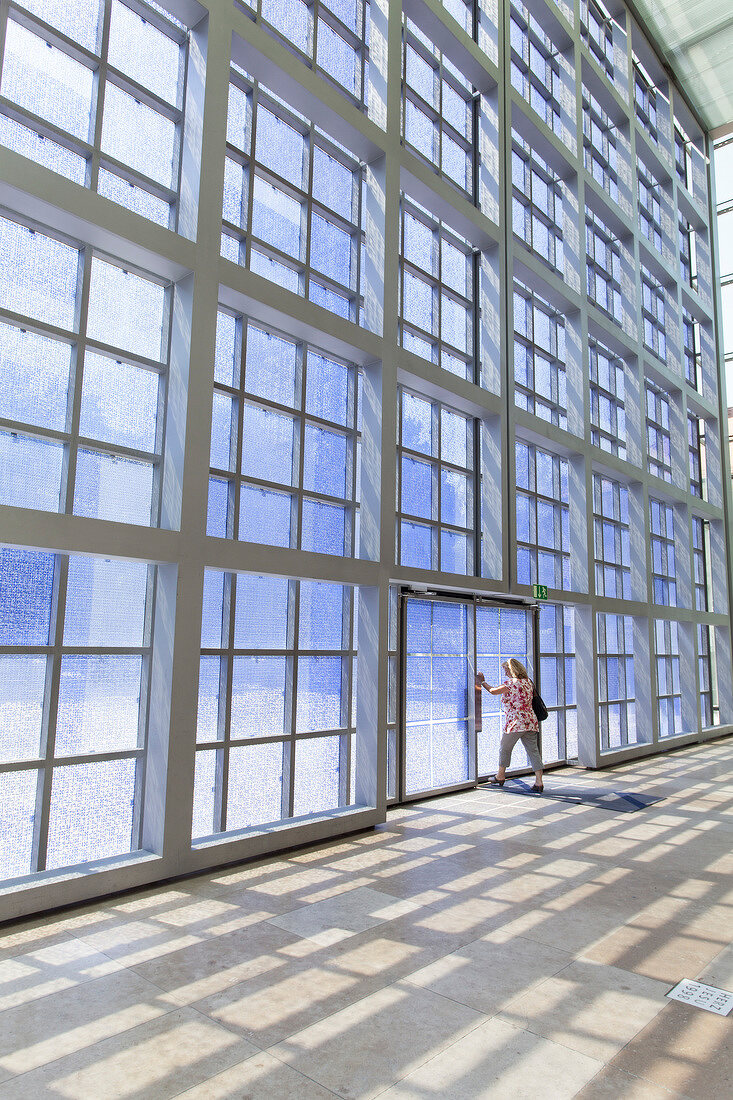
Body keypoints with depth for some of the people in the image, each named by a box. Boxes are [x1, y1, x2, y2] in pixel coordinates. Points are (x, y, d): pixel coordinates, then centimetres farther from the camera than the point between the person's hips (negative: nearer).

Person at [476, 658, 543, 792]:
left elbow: (493, 691, -4)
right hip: (530, 722, 7)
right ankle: (539, 782, 0)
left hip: (515, 723, -7)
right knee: (533, 751, 4)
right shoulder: (528, 682, 10)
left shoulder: (511, 683, -13)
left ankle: (500, 776, 25)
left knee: (505, 749, 11)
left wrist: (482, 682, 11)